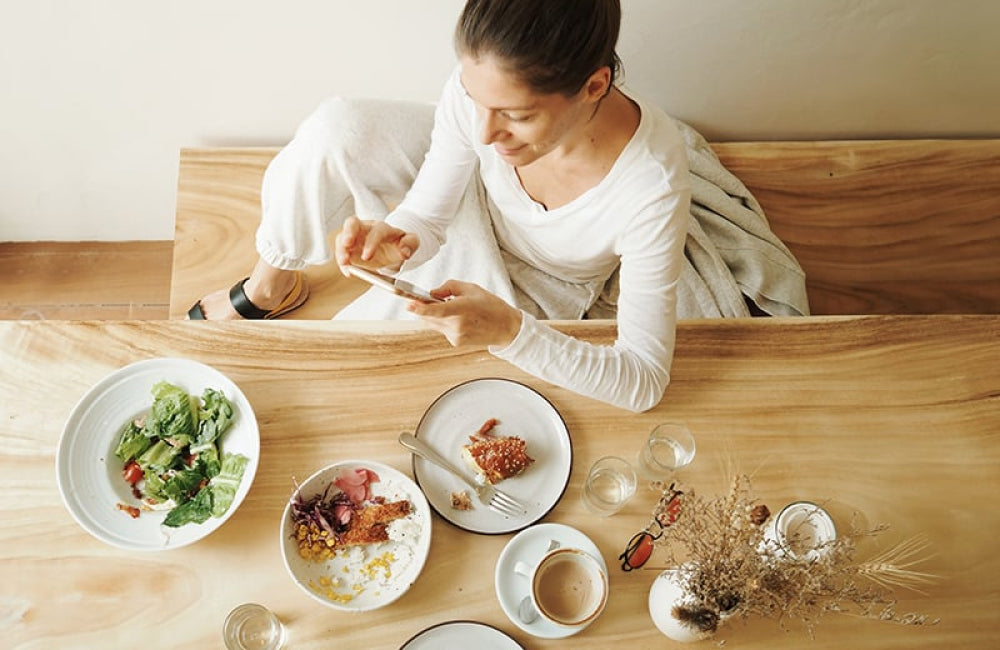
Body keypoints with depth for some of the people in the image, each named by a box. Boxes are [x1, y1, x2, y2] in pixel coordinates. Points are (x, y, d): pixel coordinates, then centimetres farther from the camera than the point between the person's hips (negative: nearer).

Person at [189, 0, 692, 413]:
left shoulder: (652, 185, -39)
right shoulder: (482, 82, -31)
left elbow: (646, 382, -33)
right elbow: (425, 219, -17)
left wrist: (509, 331, -47)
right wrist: (399, 241, -42)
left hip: (527, 294, -2)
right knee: (336, 129, -25)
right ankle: (269, 287, 2)